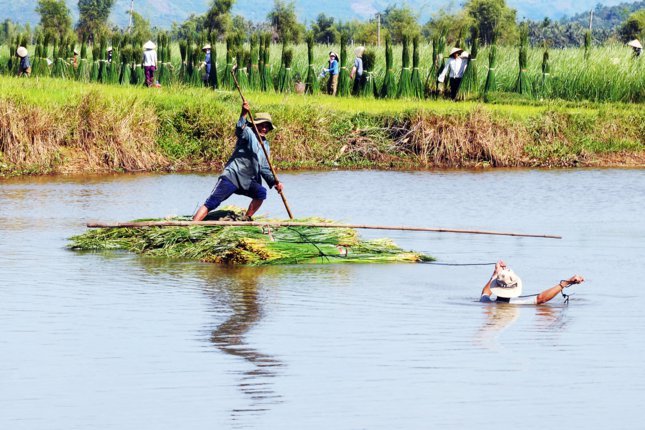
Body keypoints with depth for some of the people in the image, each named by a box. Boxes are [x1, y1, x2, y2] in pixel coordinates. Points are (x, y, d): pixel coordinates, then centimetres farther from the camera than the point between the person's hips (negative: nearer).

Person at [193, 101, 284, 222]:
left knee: (261, 192, -21)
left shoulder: (265, 145, 19)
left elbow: (264, 168, 22)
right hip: (232, 176, -6)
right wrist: (244, 114, -43)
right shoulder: (249, 133, -1)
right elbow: (240, 130, -26)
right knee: (211, 203, -16)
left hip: (247, 182, 6)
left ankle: (247, 219, -4)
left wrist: (275, 182, 6)